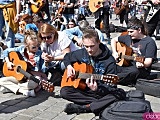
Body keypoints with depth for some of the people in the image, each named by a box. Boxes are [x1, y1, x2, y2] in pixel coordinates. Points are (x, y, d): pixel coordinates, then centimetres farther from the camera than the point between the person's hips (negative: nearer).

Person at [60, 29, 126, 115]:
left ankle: (83, 108, -29)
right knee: (64, 91, -23)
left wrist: (96, 89, -37)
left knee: (120, 94, -32)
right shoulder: (82, 53, -2)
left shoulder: (109, 61, -16)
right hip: (84, 90, 3)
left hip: (101, 92, -3)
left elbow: (111, 87, -17)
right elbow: (67, 57, 19)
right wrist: (69, 66, -2)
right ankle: (101, 103, -20)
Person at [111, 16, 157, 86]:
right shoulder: (128, 37, 11)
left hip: (141, 69, -5)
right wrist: (114, 52, 8)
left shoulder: (149, 42, -7)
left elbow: (148, 61, -13)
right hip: (125, 66, 5)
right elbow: (114, 40, 23)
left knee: (134, 71, -42)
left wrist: (142, 64, -36)